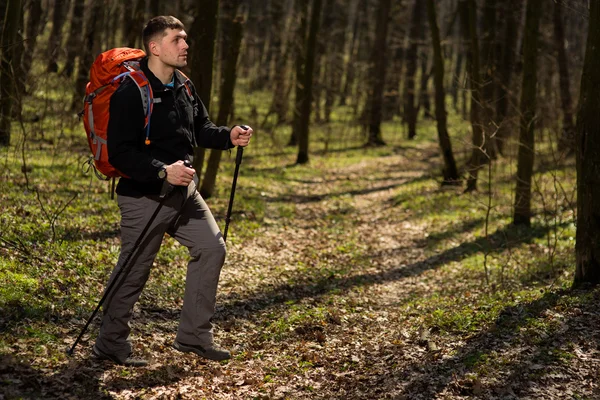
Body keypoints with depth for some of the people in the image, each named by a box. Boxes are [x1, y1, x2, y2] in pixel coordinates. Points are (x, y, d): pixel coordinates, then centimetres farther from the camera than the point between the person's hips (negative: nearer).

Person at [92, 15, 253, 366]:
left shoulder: (184, 86, 6)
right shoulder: (131, 93, -20)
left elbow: (201, 129, 18)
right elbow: (119, 153, -23)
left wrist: (228, 136, -1)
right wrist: (163, 171, -31)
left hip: (183, 190, 8)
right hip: (144, 197, -8)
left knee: (212, 248, 7)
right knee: (134, 271, 1)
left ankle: (194, 335, 18)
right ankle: (111, 344, 20)